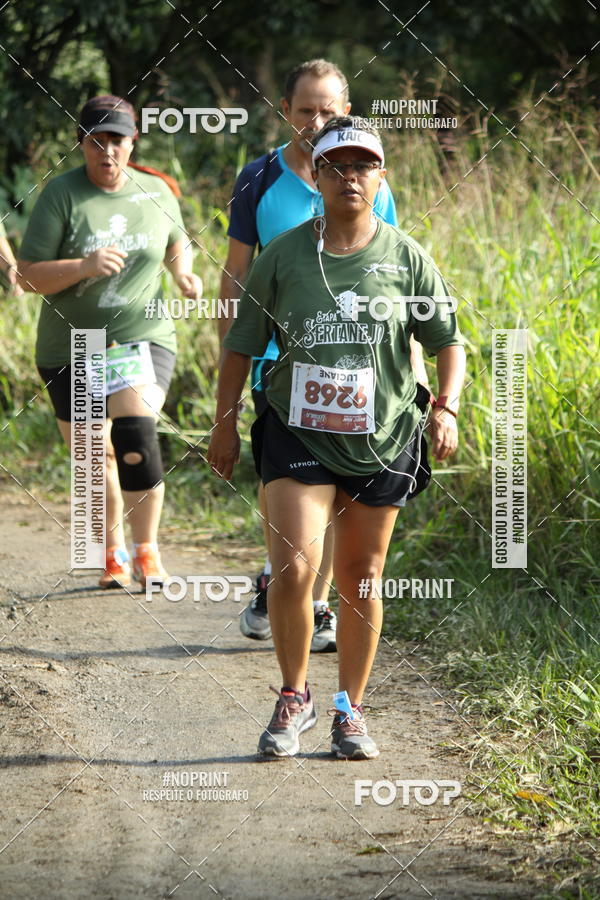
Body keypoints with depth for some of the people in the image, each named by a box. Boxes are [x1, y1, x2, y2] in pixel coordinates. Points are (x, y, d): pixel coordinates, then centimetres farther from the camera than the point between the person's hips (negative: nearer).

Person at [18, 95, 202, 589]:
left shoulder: (156, 192, 2)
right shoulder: (61, 195, -8)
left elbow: (177, 242, 24)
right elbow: (29, 276, -12)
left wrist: (183, 273, 3)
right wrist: (83, 267, -27)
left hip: (143, 338, 0)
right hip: (70, 348, 0)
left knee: (135, 434, -23)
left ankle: (148, 550, -9)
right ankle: (113, 552, 34)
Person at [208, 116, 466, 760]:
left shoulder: (406, 258, 0)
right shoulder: (283, 255, -1)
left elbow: (447, 340, 5)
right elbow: (241, 345, 6)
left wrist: (447, 407, -11)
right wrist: (224, 425, 6)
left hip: (382, 440, 1)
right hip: (298, 435, -1)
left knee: (360, 578, 9)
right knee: (293, 569, -14)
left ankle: (350, 711, 24)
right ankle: (293, 698, 7)